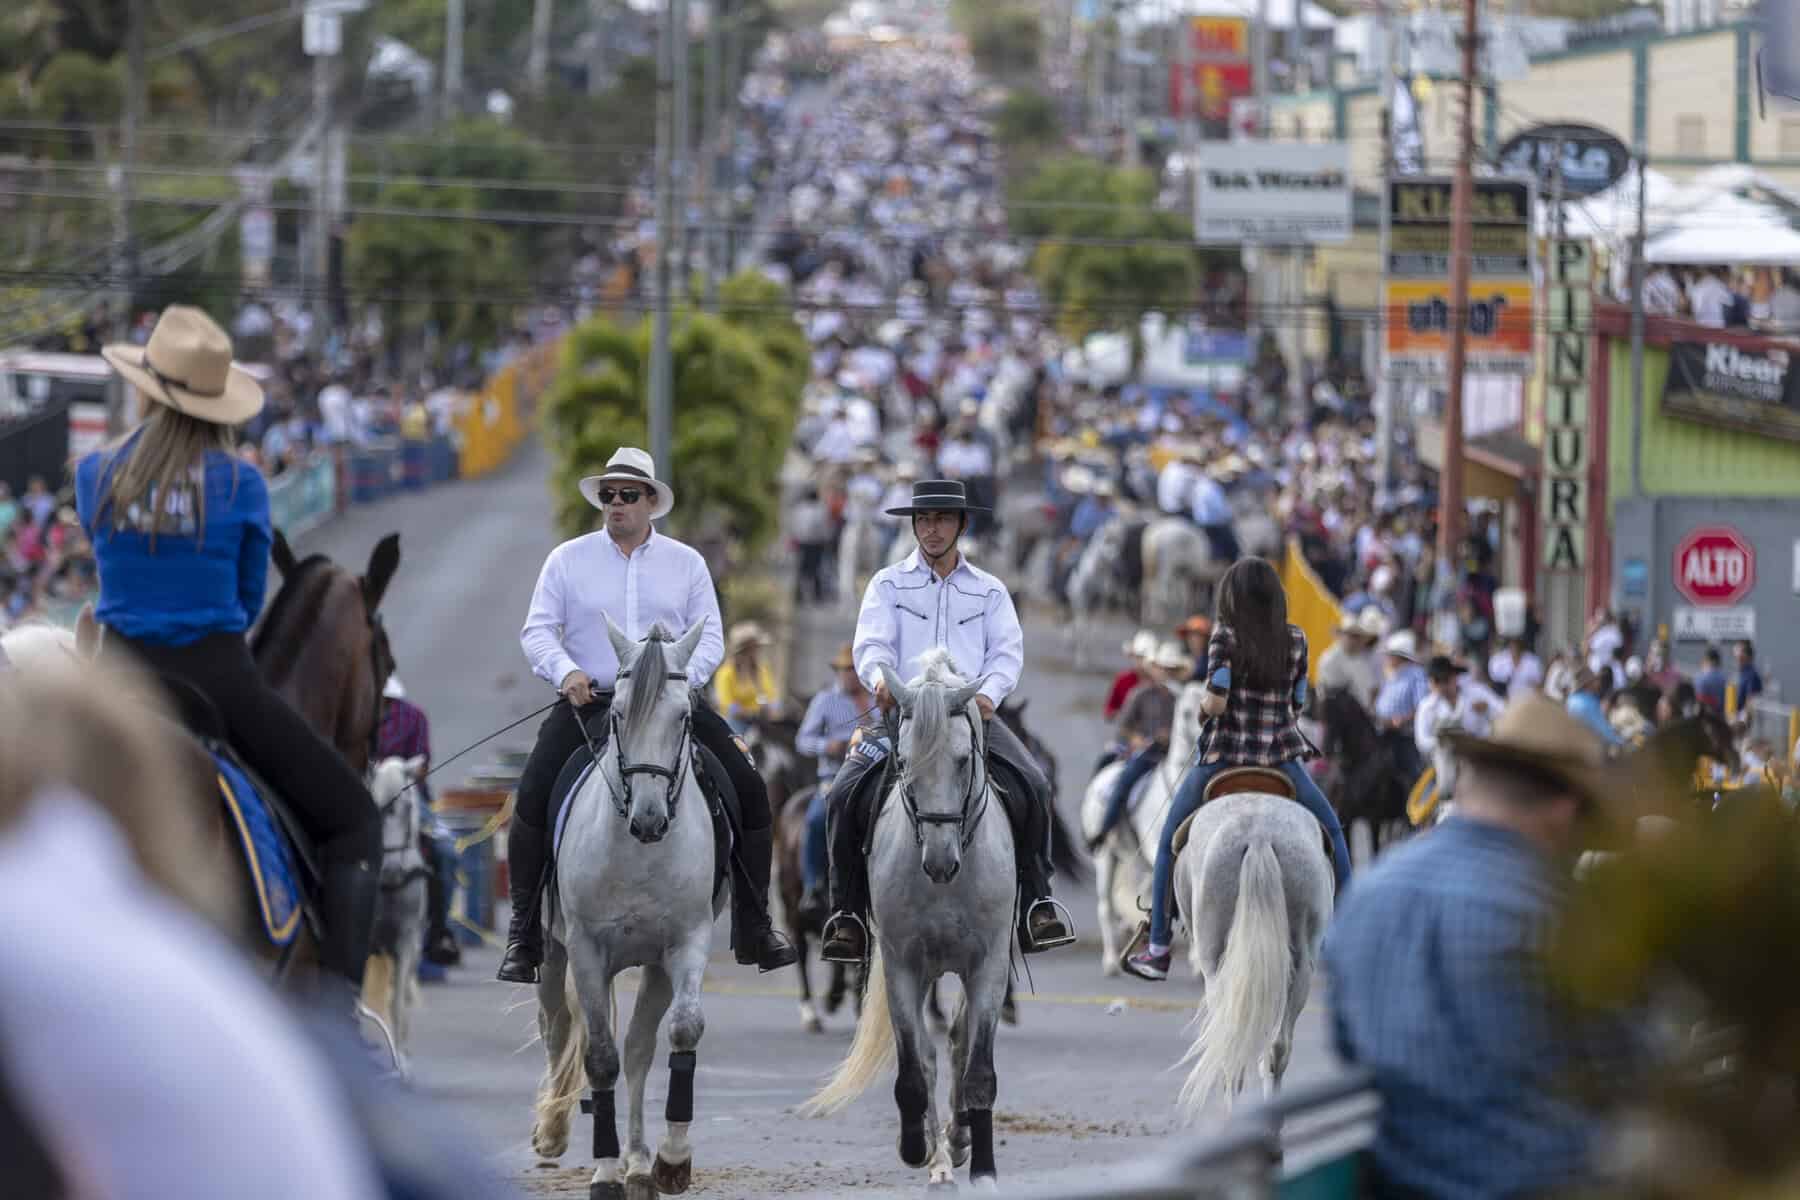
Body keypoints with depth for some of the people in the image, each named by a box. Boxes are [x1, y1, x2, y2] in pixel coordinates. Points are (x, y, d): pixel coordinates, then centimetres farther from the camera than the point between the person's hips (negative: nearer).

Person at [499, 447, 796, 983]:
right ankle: (524, 934, -12)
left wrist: (682, 679, -14)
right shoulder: (569, 559, 5)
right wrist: (565, 672, -19)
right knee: (533, 794, -22)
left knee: (749, 792, -7)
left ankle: (753, 928, 6)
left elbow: (709, 637, 6)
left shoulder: (686, 563, 9)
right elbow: (538, 631, 1)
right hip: (589, 700, -2)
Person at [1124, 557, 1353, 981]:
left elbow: (1215, 702, -17)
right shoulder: (1295, 640, -1)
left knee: (1168, 842, 17)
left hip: (1221, 758, -2)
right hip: (1280, 758, 2)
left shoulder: (1225, 635, -10)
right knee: (1332, 831, 23)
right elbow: (1298, 706, 4)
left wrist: (1204, 705, 5)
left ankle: (1158, 949, 14)